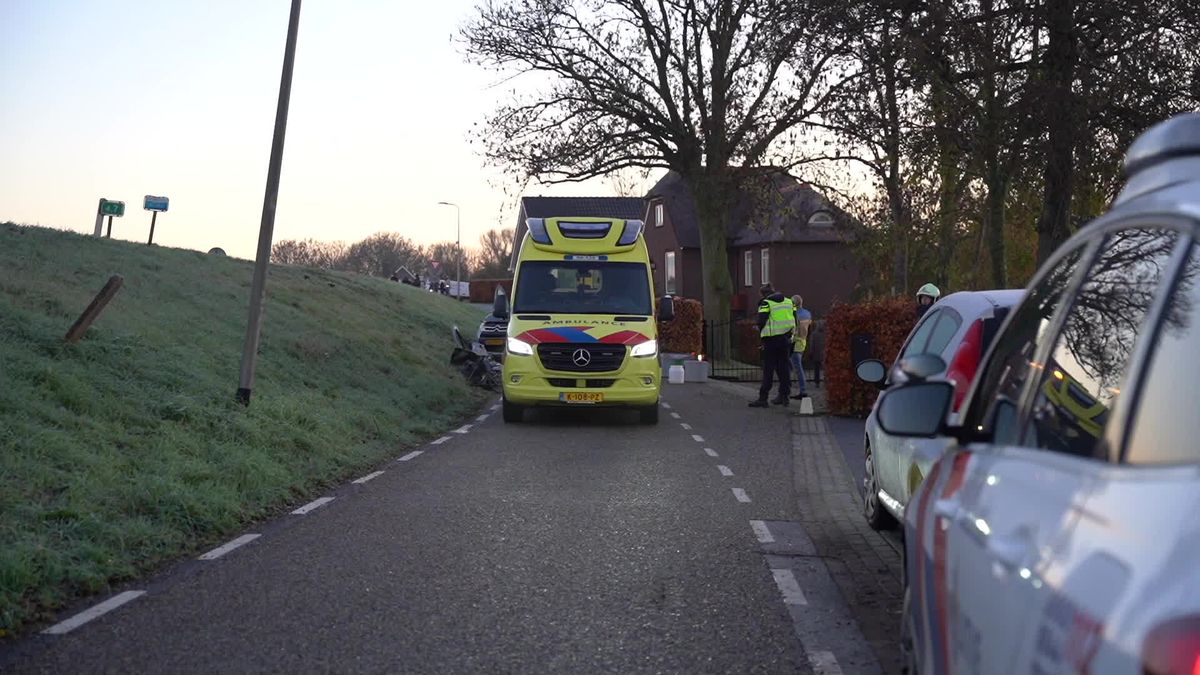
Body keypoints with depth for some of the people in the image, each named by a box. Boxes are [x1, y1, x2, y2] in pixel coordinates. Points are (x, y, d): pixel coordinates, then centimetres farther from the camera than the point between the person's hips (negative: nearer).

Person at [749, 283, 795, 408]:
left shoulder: (765, 303, -6)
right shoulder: (788, 301, 12)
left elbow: (761, 322, -12)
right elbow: (794, 320, 12)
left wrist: (762, 334, 5)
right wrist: (790, 336, 17)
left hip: (771, 340, -5)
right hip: (785, 340, 5)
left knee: (768, 370, -4)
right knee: (783, 367, 13)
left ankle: (762, 398, -5)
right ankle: (783, 396, 17)